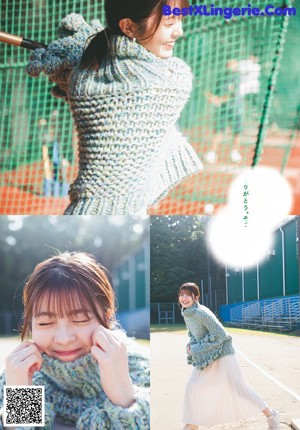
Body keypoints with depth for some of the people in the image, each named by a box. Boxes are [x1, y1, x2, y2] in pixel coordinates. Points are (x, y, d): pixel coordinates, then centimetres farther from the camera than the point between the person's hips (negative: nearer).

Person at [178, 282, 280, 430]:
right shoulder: (186, 313, 3)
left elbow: (220, 335, -26)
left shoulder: (201, 313, -23)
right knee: (193, 387, 8)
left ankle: (270, 414, 9)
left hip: (221, 353, -8)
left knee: (237, 387, -5)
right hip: (206, 357, 9)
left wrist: (195, 349, -19)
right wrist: (191, 345, -1)